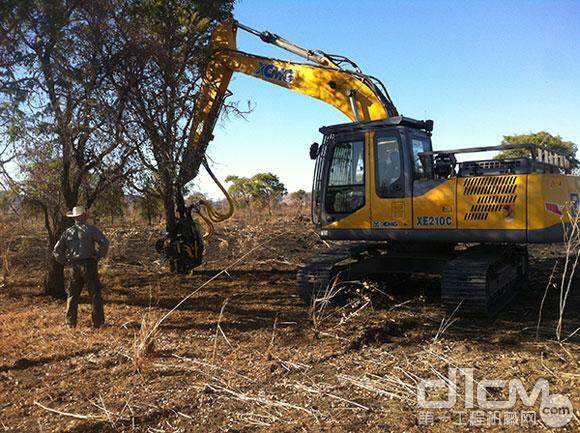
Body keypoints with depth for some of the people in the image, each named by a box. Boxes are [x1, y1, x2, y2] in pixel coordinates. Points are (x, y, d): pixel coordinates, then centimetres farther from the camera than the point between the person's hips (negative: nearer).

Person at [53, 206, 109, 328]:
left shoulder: (68, 232, 7)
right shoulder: (91, 229, -7)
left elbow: (57, 250, 8)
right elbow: (104, 243, -18)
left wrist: (66, 262, 10)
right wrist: (98, 256, -7)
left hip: (75, 267, 4)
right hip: (89, 264, -4)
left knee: (72, 295, 14)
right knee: (95, 294, 3)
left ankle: (71, 322, 17)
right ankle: (98, 322, 4)